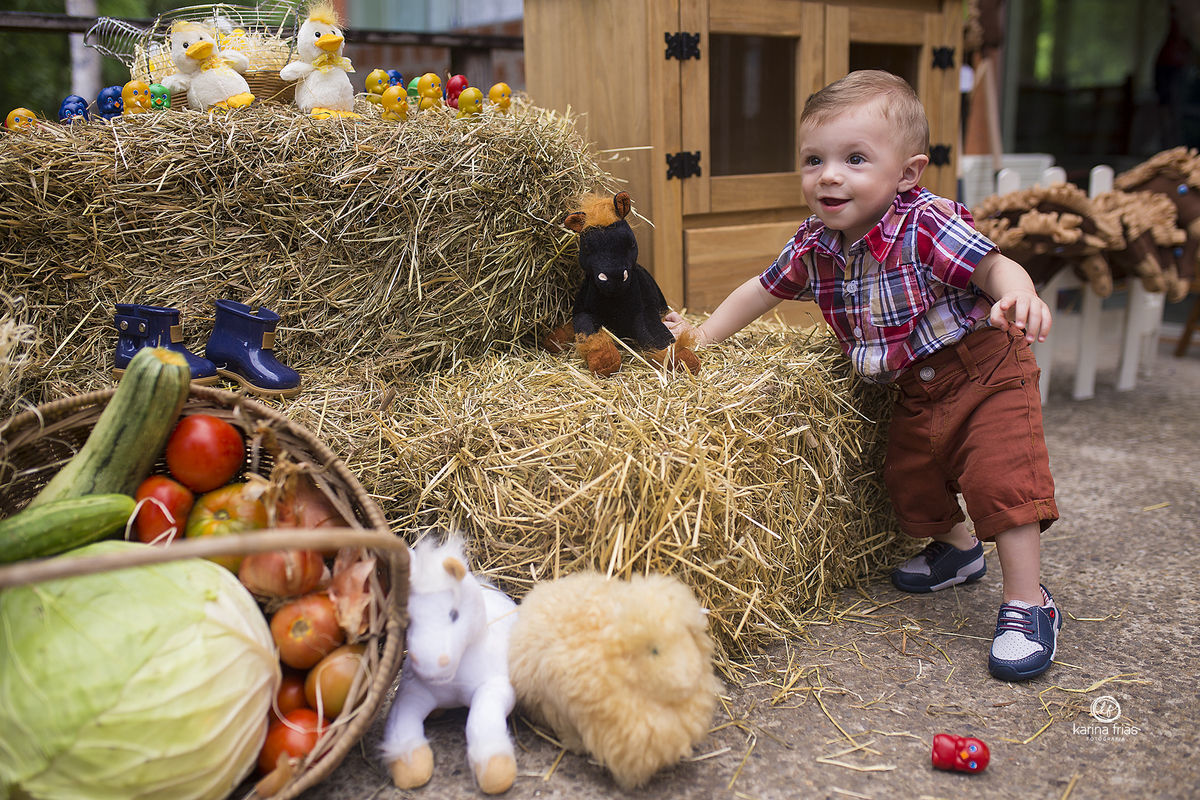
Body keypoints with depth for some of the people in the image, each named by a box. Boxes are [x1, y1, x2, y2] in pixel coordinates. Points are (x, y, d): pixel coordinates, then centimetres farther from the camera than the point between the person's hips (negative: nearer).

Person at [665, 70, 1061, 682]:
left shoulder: (925, 226, -26)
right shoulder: (814, 246, -8)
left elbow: (994, 266, -32)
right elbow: (761, 290, 6)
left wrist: (1019, 294, -56)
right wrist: (702, 337, 6)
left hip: (983, 368, -6)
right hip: (914, 390, 7)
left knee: (1001, 476, -16)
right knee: (908, 473, 16)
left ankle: (1027, 603, -1)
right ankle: (957, 548, 46)